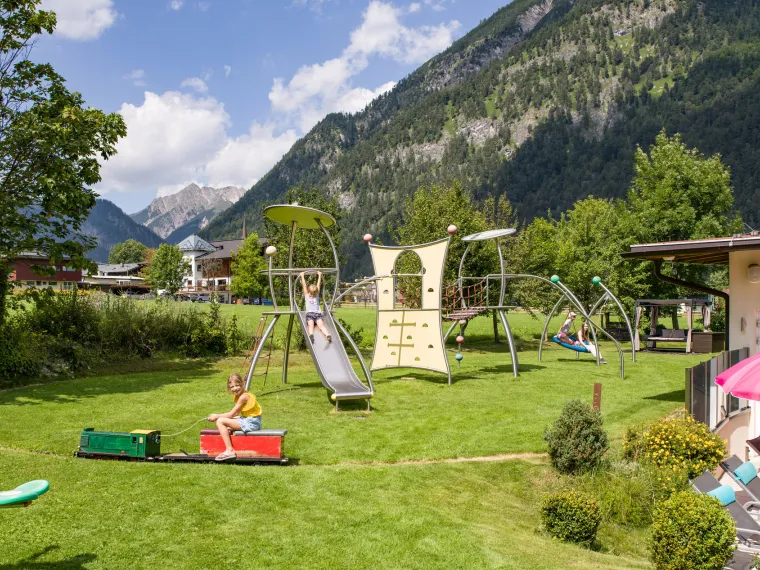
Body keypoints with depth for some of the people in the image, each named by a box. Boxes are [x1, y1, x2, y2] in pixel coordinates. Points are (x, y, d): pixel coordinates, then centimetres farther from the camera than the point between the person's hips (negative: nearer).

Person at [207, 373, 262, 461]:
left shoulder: (243, 397, -16)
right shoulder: (238, 396, 13)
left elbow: (231, 414, -13)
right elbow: (235, 414, 12)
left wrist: (216, 416, -1)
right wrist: (218, 416, 5)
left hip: (251, 423, -11)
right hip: (250, 421, 11)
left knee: (220, 421, -13)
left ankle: (230, 450, -16)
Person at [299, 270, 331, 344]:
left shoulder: (317, 295, 21)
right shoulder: (306, 295, 19)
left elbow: (318, 285, 24)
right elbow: (304, 285, 23)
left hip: (318, 313, 0)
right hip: (309, 314, 0)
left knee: (321, 325, -24)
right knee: (311, 325, -26)